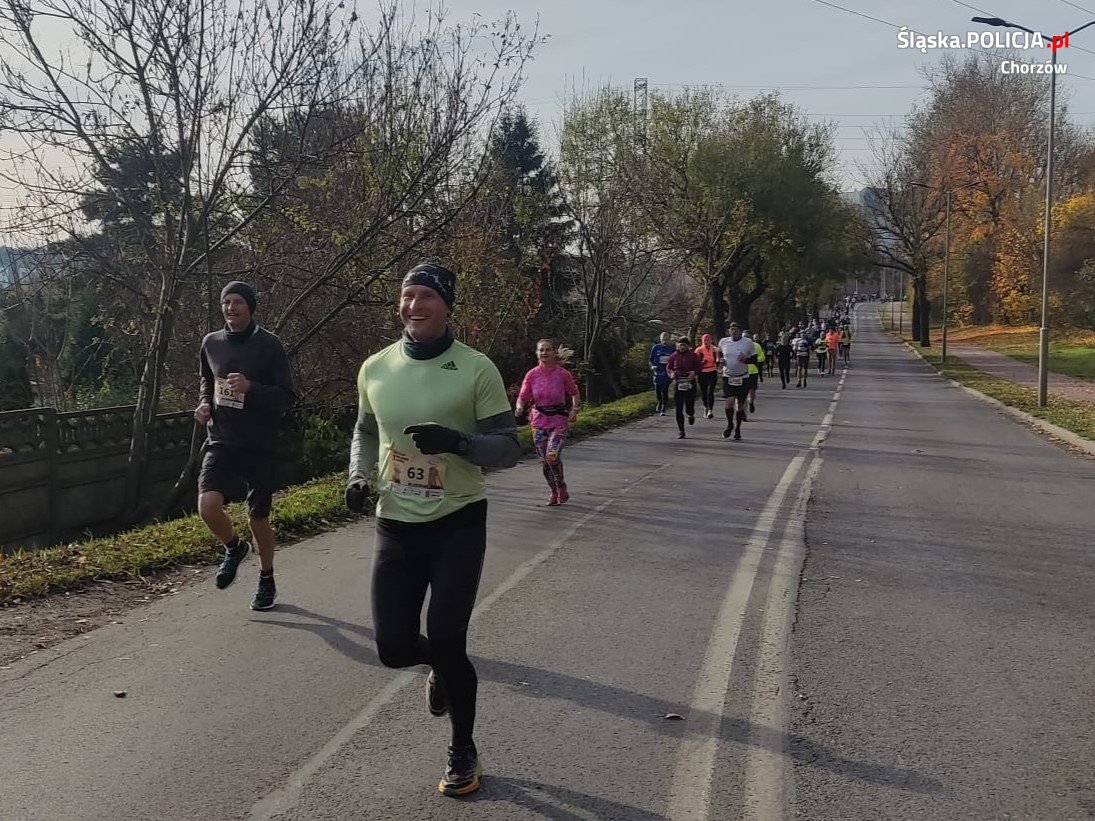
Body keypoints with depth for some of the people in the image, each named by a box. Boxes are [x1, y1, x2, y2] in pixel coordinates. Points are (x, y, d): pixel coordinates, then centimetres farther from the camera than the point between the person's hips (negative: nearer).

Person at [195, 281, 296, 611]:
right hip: (221, 441, 3)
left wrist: (250, 388, -26)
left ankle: (266, 581, 32)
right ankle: (234, 547, 16)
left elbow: (287, 397, -11)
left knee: (257, 517, 7)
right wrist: (205, 402, 3)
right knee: (208, 506, -19)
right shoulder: (211, 343, 4)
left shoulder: (269, 344, -9)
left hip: (260, 445, -3)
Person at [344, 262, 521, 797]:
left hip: (458, 522, -3)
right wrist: (359, 476, -1)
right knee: (394, 648, 1)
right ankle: (441, 667, 41)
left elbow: (508, 449, -9)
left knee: (445, 640, -7)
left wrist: (457, 441, -28)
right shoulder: (375, 368, 1)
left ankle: (463, 752, 20)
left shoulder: (476, 370, -11)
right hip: (396, 525, 4)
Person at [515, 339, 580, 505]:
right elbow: (522, 396, -1)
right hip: (538, 421, 3)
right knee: (543, 461, 6)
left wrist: (574, 410, -7)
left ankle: (561, 487, 6)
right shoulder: (532, 375, -2)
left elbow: (574, 393, 7)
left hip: (558, 421, -3)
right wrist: (519, 407, -22)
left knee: (552, 456, -20)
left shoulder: (563, 374, -7)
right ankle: (554, 492, 28)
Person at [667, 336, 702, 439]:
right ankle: (681, 431, 9)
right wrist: (671, 373, -4)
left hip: (689, 383, -1)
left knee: (689, 408, -5)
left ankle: (691, 415, 35)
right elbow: (668, 368, 16)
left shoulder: (693, 355, 0)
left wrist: (694, 372, -12)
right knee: (679, 409, 1)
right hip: (677, 383, 2)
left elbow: (700, 366, 6)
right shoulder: (674, 356, 5)